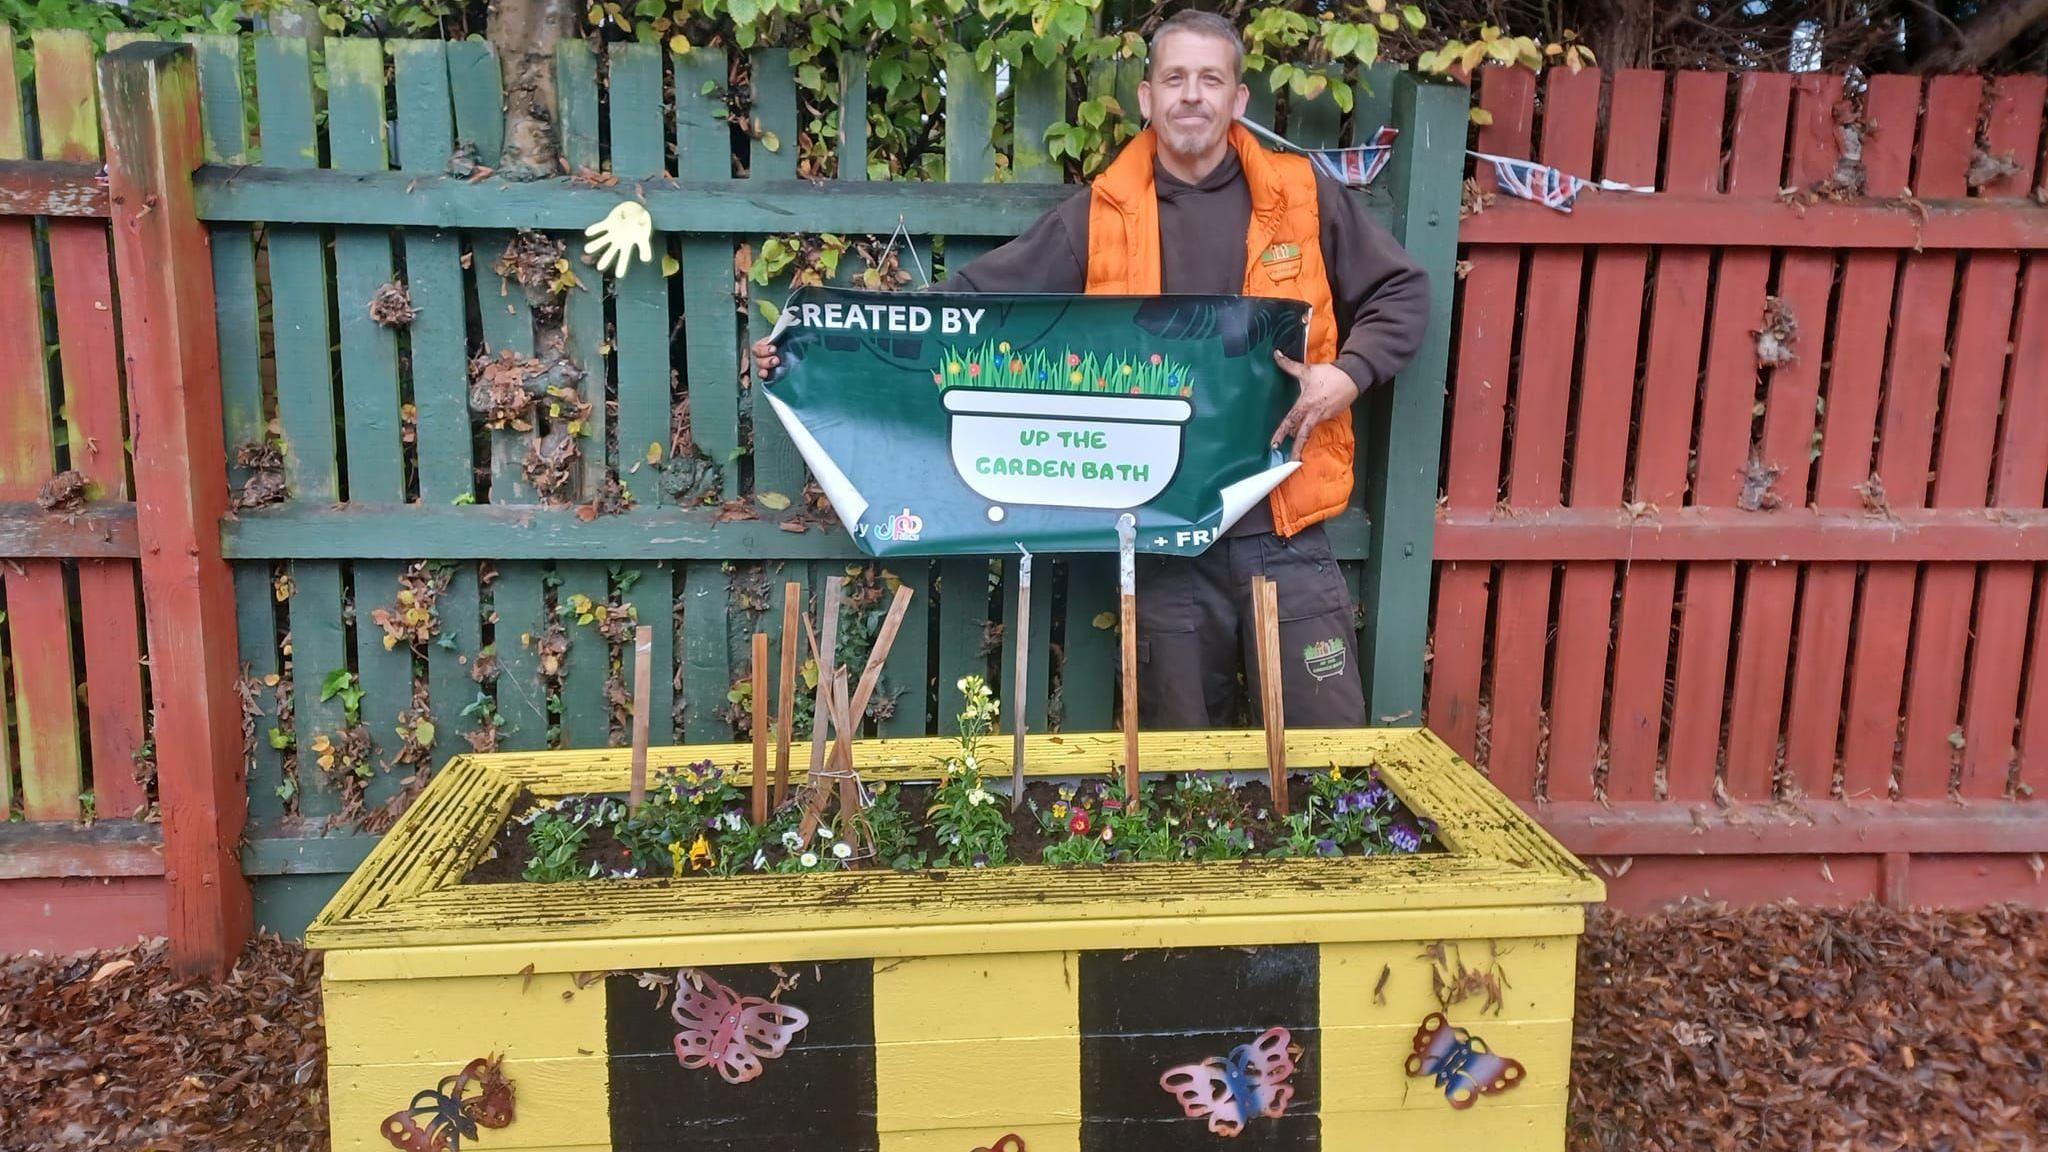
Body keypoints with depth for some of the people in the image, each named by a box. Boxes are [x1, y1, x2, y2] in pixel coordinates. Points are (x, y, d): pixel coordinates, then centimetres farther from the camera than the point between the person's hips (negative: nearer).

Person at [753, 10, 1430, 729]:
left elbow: (1402, 292, 11)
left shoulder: (1303, 195, 4)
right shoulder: (1100, 217, 3)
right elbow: (977, 297, 1)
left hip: (1285, 534, 0)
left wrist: (1349, 374, -9)